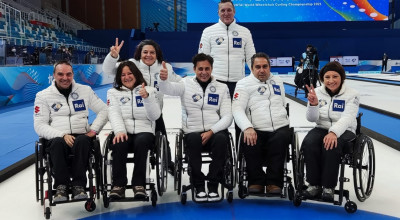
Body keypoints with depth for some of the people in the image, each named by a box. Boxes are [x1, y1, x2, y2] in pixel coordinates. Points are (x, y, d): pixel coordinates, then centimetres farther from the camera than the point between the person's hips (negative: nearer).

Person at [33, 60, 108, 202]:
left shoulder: (85, 90, 13)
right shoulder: (43, 95, 8)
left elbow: (104, 110, 13)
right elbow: (39, 126, 0)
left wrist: (94, 129, -3)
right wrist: (62, 135, -15)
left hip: (81, 136, 1)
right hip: (56, 137, -1)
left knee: (83, 141, -35)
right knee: (58, 143, -36)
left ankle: (78, 185, -30)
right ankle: (61, 186, -27)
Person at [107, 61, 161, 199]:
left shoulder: (150, 91, 16)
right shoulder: (113, 93, 19)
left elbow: (155, 116, 3)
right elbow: (114, 114, 2)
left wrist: (147, 98, -14)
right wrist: (120, 131, -18)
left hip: (144, 131, 0)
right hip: (124, 132, 1)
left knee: (141, 142, -36)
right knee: (119, 143, -34)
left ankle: (139, 184, -28)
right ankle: (118, 185, -27)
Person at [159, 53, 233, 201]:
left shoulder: (222, 88, 13)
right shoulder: (186, 84, 10)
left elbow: (227, 116, 5)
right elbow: (168, 89, -10)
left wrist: (211, 131, -12)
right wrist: (163, 79, -34)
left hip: (216, 132, 1)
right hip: (193, 132, -1)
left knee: (221, 139, -32)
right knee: (193, 140, -34)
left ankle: (213, 186, -19)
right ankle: (199, 187, -18)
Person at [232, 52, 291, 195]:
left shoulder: (278, 81, 24)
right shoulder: (244, 84, 8)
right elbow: (237, 109, -6)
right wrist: (247, 128, -23)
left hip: (280, 128, 3)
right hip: (256, 130, -2)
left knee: (280, 139, -31)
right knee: (249, 142, -34)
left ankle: (274, 183, -22)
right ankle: (256, 182, -15)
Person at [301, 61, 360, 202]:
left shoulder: (352, 95, -4)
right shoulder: (318, 92, 5)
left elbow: (347, 118, -18)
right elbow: (312, 118, -1)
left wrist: (334, 132, -36)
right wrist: (313, 104, -22)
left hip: (343, 131, -3)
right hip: (322, 128, 3)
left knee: (330, 145, -35)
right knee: (308, 143, -29)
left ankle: (329, 187, -21)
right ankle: (314, 185, -18)